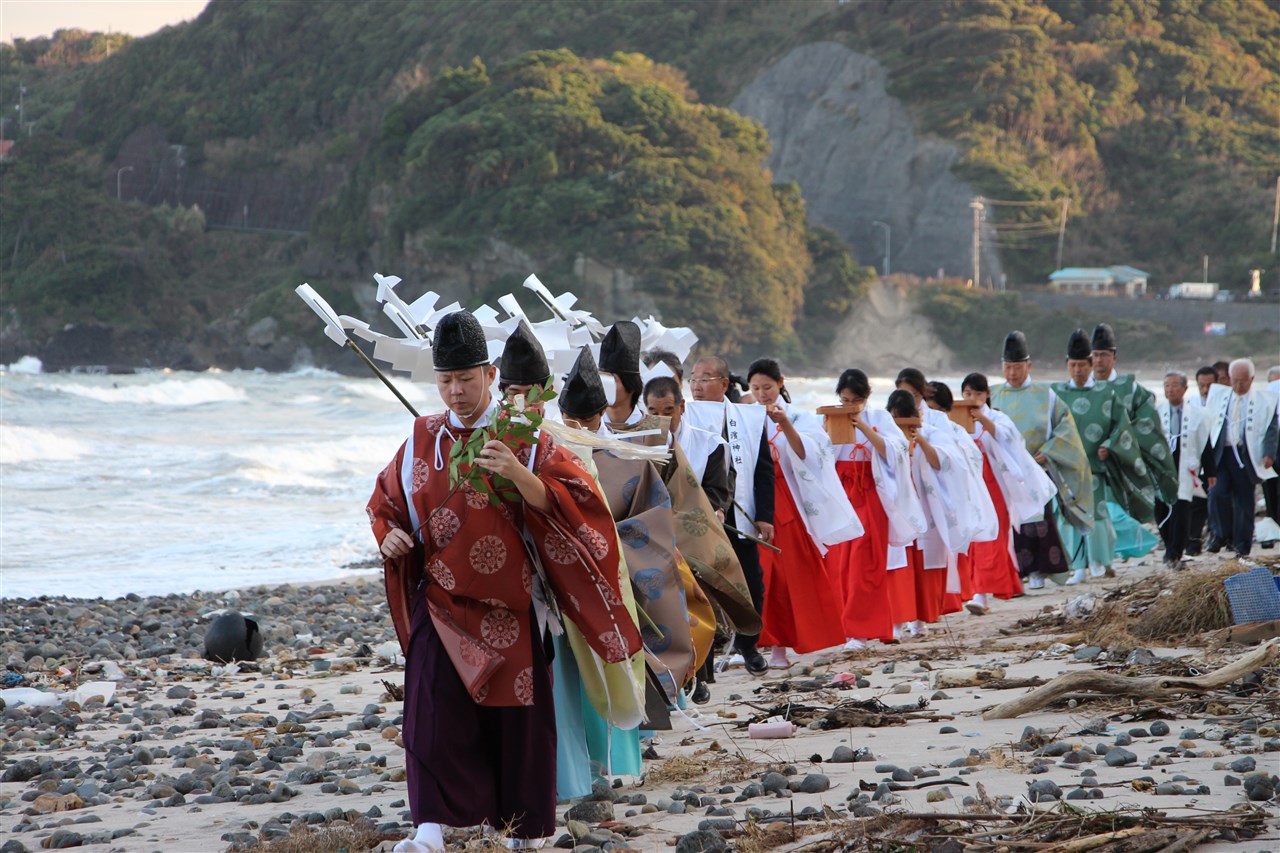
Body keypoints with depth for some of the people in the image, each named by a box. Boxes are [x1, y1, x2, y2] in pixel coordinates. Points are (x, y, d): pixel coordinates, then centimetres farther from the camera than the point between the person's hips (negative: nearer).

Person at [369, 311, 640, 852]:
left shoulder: (523, 438, -1)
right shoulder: (423, 439, 8)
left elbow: (568, 503, -10)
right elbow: (386, 501, 22)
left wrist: (519, 475, -26)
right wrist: (390, 535, 0)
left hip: (510, 605, -2)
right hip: (441, 601, 2)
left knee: (517, 716, 4)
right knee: (433, 710, -13)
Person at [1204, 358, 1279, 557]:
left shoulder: (1264, 400, 2)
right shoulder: (1217, 396, 10)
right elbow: (1207, 424, 12)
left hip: (1247, 455, -2)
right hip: (1222, 452, 2)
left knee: (1244, 500, 3)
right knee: (1218, 492, -15)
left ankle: (1242, 544, 14)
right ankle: (1223, 533, 7)